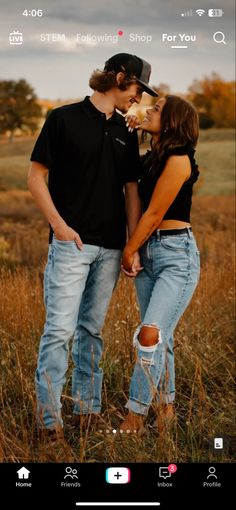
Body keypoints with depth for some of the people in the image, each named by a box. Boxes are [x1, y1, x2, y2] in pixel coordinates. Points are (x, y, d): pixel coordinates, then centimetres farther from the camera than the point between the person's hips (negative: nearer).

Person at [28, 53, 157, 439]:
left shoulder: (126, 134, 14)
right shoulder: (64, 118, -1)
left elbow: (131, 191, 13)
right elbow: (36, 176, -2)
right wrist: (58, 224, -12)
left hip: (110, 248, 5)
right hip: (71, 242, -5)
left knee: (92, 329, 11)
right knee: (60, 328, -10)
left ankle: (87, 409, 19)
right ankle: (48, 416, -3)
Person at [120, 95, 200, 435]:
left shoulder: (178, 159, -13)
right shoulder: (151, 159, 13)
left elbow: (154, 213, -13)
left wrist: (128, 251, -4)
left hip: (177, 255, -8)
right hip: (148, 254, 8)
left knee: (151, 334, -17)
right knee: (160, 338, 12)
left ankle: (135, 418, -11)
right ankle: (166, 406, 24)